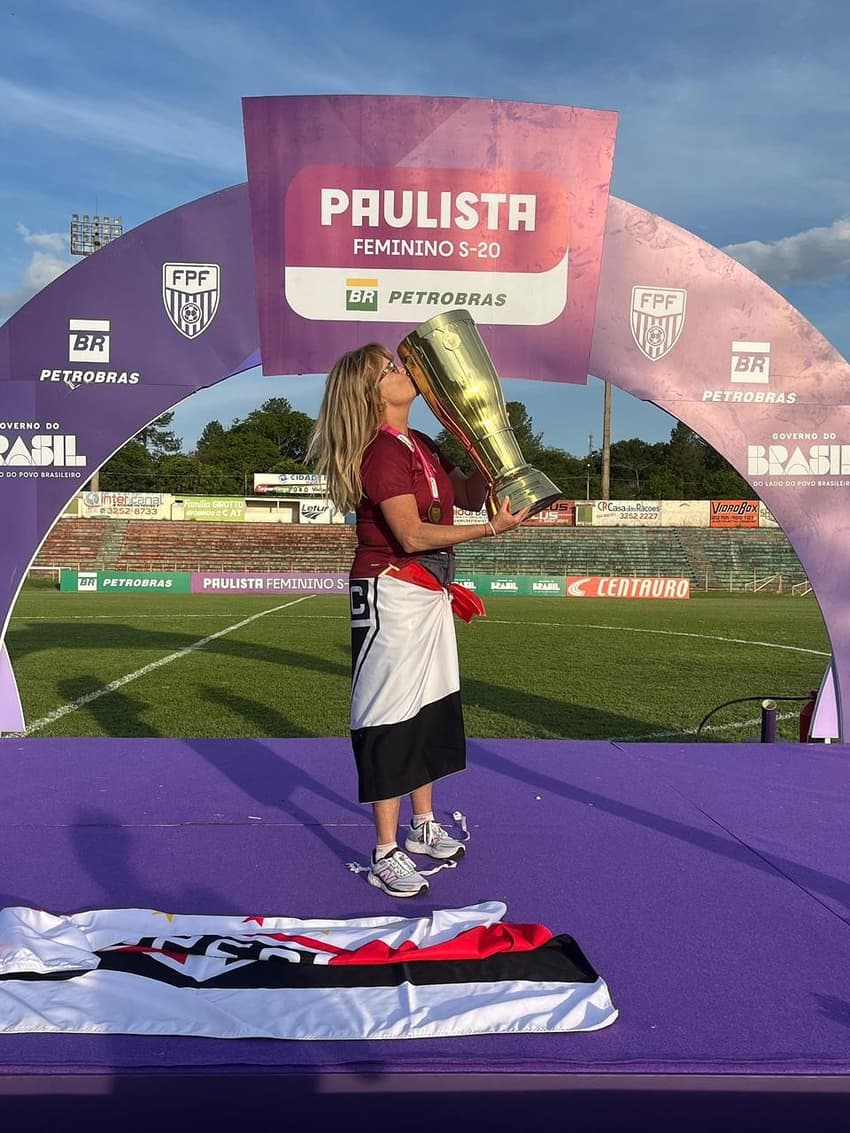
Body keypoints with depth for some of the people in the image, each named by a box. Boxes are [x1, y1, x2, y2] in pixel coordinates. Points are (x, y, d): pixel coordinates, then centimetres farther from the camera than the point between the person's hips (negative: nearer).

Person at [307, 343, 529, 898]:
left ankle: (423, 826, 31)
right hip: (391, 596, -9)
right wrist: (492, 528, -21)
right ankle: (386, 855, 6)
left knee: (432, 707, 16)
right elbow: (412, 535, -23)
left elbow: (472, 495, 14)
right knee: (391, 717, -4)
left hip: (430, 594, 9)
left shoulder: (422, 446, 11)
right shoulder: (383, 451, -17)